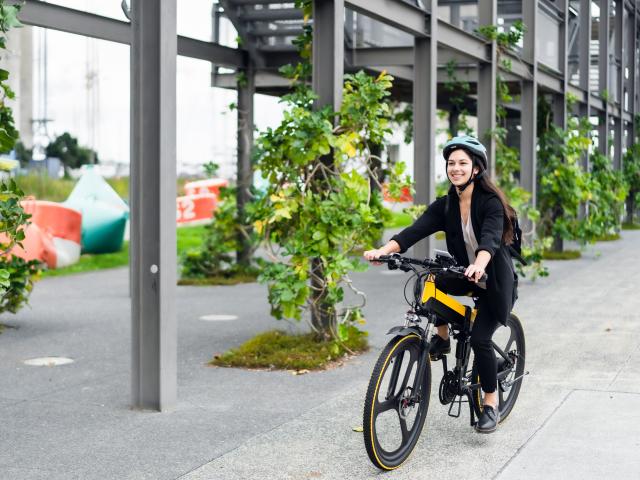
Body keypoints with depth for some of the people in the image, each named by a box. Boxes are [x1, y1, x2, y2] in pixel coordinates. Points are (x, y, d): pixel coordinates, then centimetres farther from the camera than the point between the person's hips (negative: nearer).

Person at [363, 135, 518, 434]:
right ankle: (442, 337, -1)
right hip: (464, 275, 5)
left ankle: (491, 404, 1)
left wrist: (479, 264, -58)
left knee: (479, 338, -18)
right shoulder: (445, 206, -4)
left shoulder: (491, 203, -18)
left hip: (495, 281, -5)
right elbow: (416, 230, -19)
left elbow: (490, 238, -36)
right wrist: (383, 250, -36)